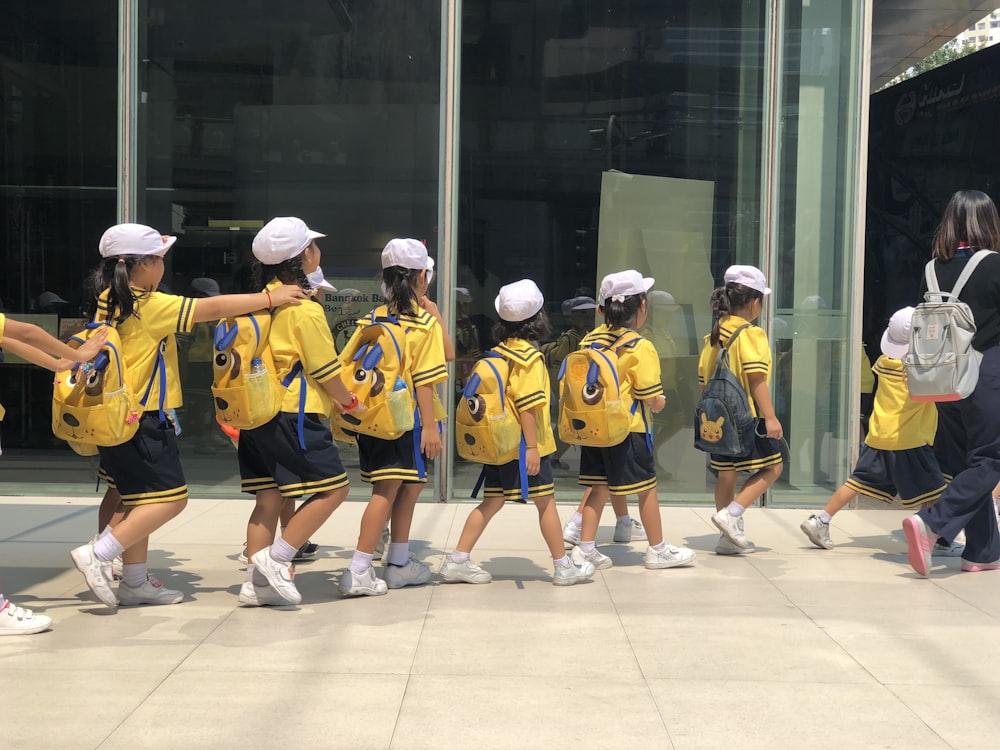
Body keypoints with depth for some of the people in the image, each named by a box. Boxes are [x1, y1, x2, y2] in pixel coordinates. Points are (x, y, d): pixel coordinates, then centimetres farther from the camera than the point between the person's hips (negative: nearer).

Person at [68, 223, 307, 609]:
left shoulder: (110, 301, 7)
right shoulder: (149, 306, -18)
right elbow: (212, 308, -18)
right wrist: (269, 298, -14)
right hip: (143, 421, -10)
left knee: (138, 498, 15)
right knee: (170, 497, -5)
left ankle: (135, 582, 21)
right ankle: (97, 554, -9)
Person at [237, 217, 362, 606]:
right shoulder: (304, 309, -14)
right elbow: (326, 369, -10)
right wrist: (350, 403, 5)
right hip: (294, 415, -9)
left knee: (270, 498, 10)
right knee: (333, 487, -2)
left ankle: (256, 582, 10)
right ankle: (276, 559, -5)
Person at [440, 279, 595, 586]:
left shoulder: (499, 352, 9)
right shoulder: (529, 356, -14)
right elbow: (527, 405, -19)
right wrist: (532, 446, -18)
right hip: (523, 443, -7)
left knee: (492, 502, 11)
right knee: (546, 501, 3)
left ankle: (458, 561, 8)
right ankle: (563, 567, 12)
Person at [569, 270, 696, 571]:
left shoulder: (590, 339, 3)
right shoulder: (640, 348, -15)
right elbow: (652, 397, -14)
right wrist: (659, 402, 7)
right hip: (627, 429, -6)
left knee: (599, 486, 13)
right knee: (647, 487, 8)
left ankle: (586, 548, 12)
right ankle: (658, 550, 19)